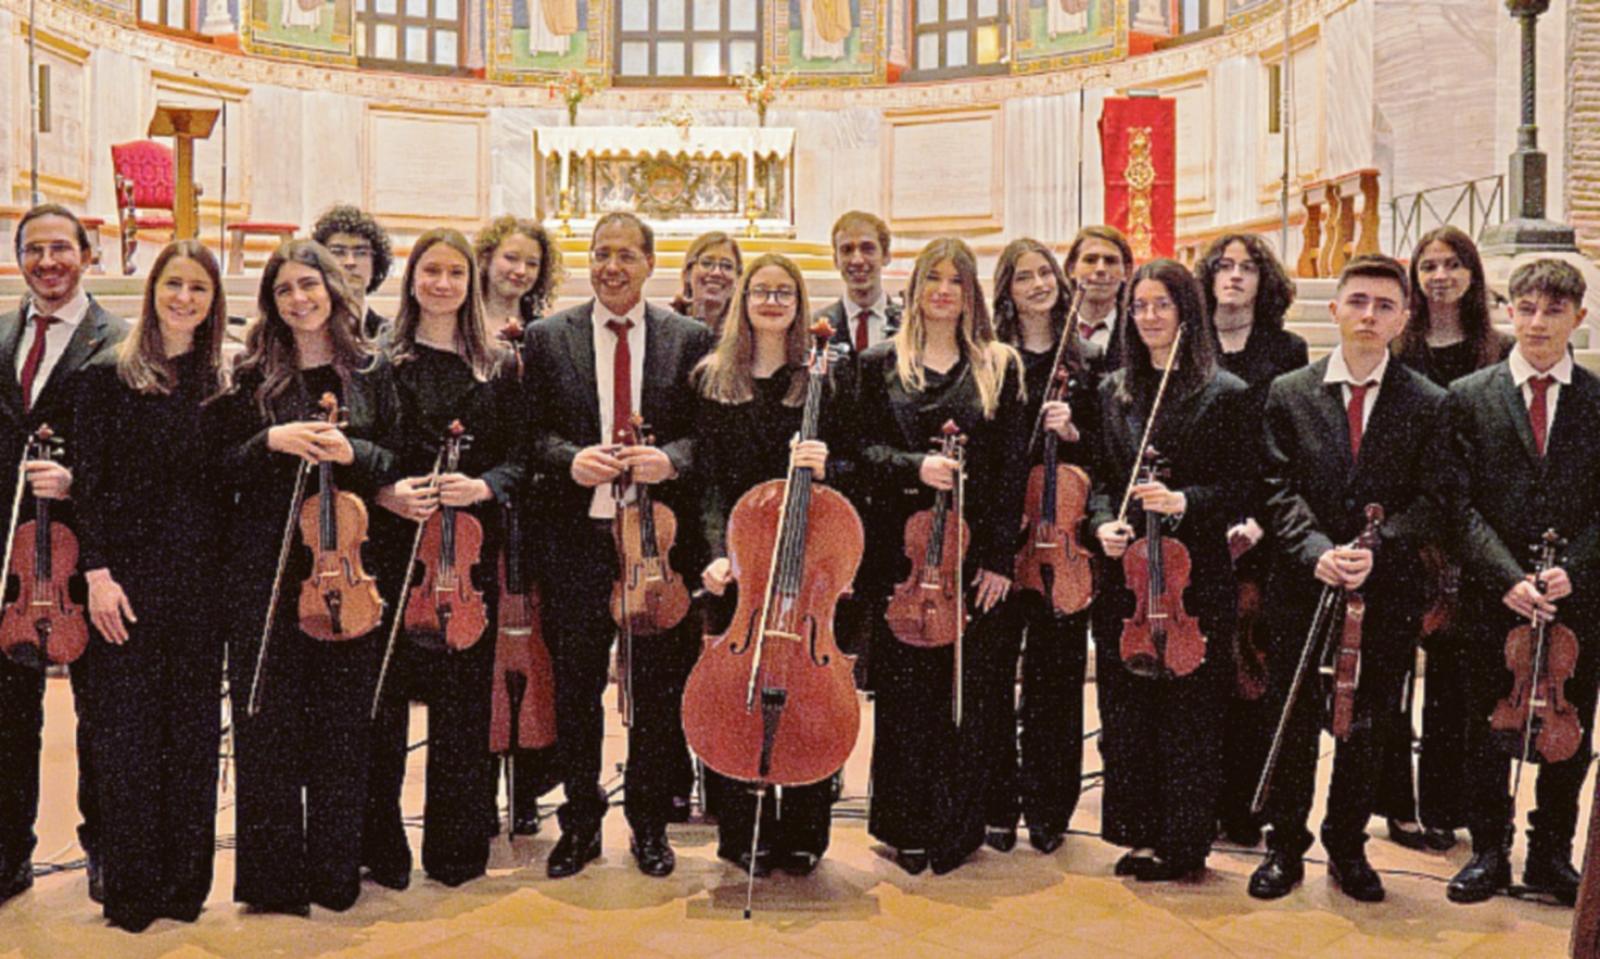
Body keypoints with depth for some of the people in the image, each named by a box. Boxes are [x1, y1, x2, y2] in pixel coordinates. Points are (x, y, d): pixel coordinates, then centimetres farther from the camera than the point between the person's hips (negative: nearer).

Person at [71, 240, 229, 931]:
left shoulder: (221, 386, 8)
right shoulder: (110, 377, 0)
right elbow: (88, 480, -3)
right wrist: (97, 571, -11)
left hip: (202, 578, 3)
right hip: (130, 574, -2)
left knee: (193, 730, 8)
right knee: (128, 732, 2)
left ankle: (185, 883, 19)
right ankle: (132, 887, 15)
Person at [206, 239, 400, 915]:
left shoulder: (372, 372, 7)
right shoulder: (251, 375, 5)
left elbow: (397, 467, 8)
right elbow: (217, 469, 2)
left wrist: (353, 453, -12)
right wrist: (271, 443, -15)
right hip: (264, 568, -1)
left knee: (342, 724, 6)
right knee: (267, 725, 3)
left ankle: (335, 873, 19)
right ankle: (272, 877, 16)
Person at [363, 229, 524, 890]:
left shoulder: (500, 366, 9)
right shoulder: (380, 360, 5)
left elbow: (517, 460, 6)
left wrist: (481, 486, -14)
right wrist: (386, 492, -15)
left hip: (468, 547, 1)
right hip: (391, 544, -1)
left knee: (462, 700, 5)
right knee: (383, 698, 2)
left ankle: (457, 848, 18)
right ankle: (383, 850, 16)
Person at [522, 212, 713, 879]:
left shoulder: (690, 339, 4)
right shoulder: (547, 337, 6)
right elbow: (531, 432, 4)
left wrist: (671, 459, -16)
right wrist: (569, 459, -15)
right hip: (577, 533, 1)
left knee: (658, 688, 9)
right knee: (573, 689, 9)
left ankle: (650, 823, 26)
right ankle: (580, 822, 26)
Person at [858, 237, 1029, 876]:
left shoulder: (999, 367, 7)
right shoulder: (882, 364, 8)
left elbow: (1012, 466, 2)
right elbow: (866, 449, 3)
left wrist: (1000, 554, -5)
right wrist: (916, 466, -17)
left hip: (972, 549, 0)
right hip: (900, 546, 0)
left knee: (966, 688, 3)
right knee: (904, 689, 3)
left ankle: (958, 828, 16)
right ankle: (908, 827, 16)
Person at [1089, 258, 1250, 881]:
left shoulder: (1223, 393, -3)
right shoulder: (1113, 392, 12)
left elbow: (1239, 486, -4)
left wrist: (1183, 502, -21)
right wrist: (1103, 522, -5)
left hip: (1195, 573, -5)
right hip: (1122, 572, 5)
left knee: (1188, 707, 2)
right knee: (1125, 706, 10)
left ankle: (1184, 841, 15)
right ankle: (1141, 832, 24)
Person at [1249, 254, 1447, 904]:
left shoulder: (1428, 404, 2)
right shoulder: (1289, 393, 3)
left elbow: (1427, 501, -2)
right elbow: (1279, 489, -2)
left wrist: (1376, 551, -17)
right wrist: (1316, 550, -16)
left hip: (1387, 594, 0)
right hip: (1303, 588, 0)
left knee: (1367, 730, 11)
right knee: (1294, 727, 8)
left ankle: (1347, 847, 29)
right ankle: (1286, 846, 23)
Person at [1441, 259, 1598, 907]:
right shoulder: (1468, 397, 1)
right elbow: (1463, 506, -5)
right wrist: (1508, 578, -15)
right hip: (1492, 598, -1)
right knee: (1486, 732, 8)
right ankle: (1489, 853, 24)